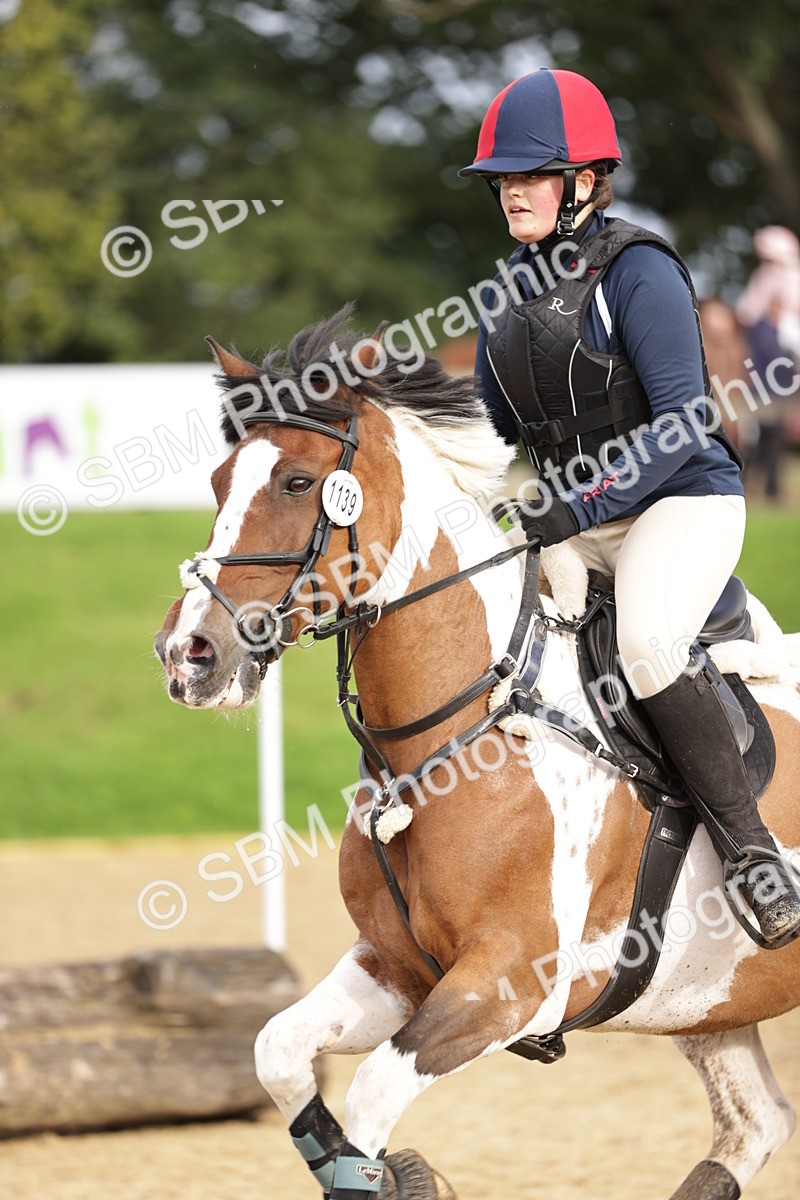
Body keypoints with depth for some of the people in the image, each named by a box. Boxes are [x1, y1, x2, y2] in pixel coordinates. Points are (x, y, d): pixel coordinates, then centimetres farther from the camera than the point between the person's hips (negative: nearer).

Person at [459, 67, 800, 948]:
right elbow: (494, 435, 20)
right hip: (571, 520, 8)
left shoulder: (637, 271, -15)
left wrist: (572, 511, -28)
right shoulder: (505, 295, 9)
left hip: (683, 501, -8)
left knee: (647, 646, -34)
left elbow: (683, 424, -21)